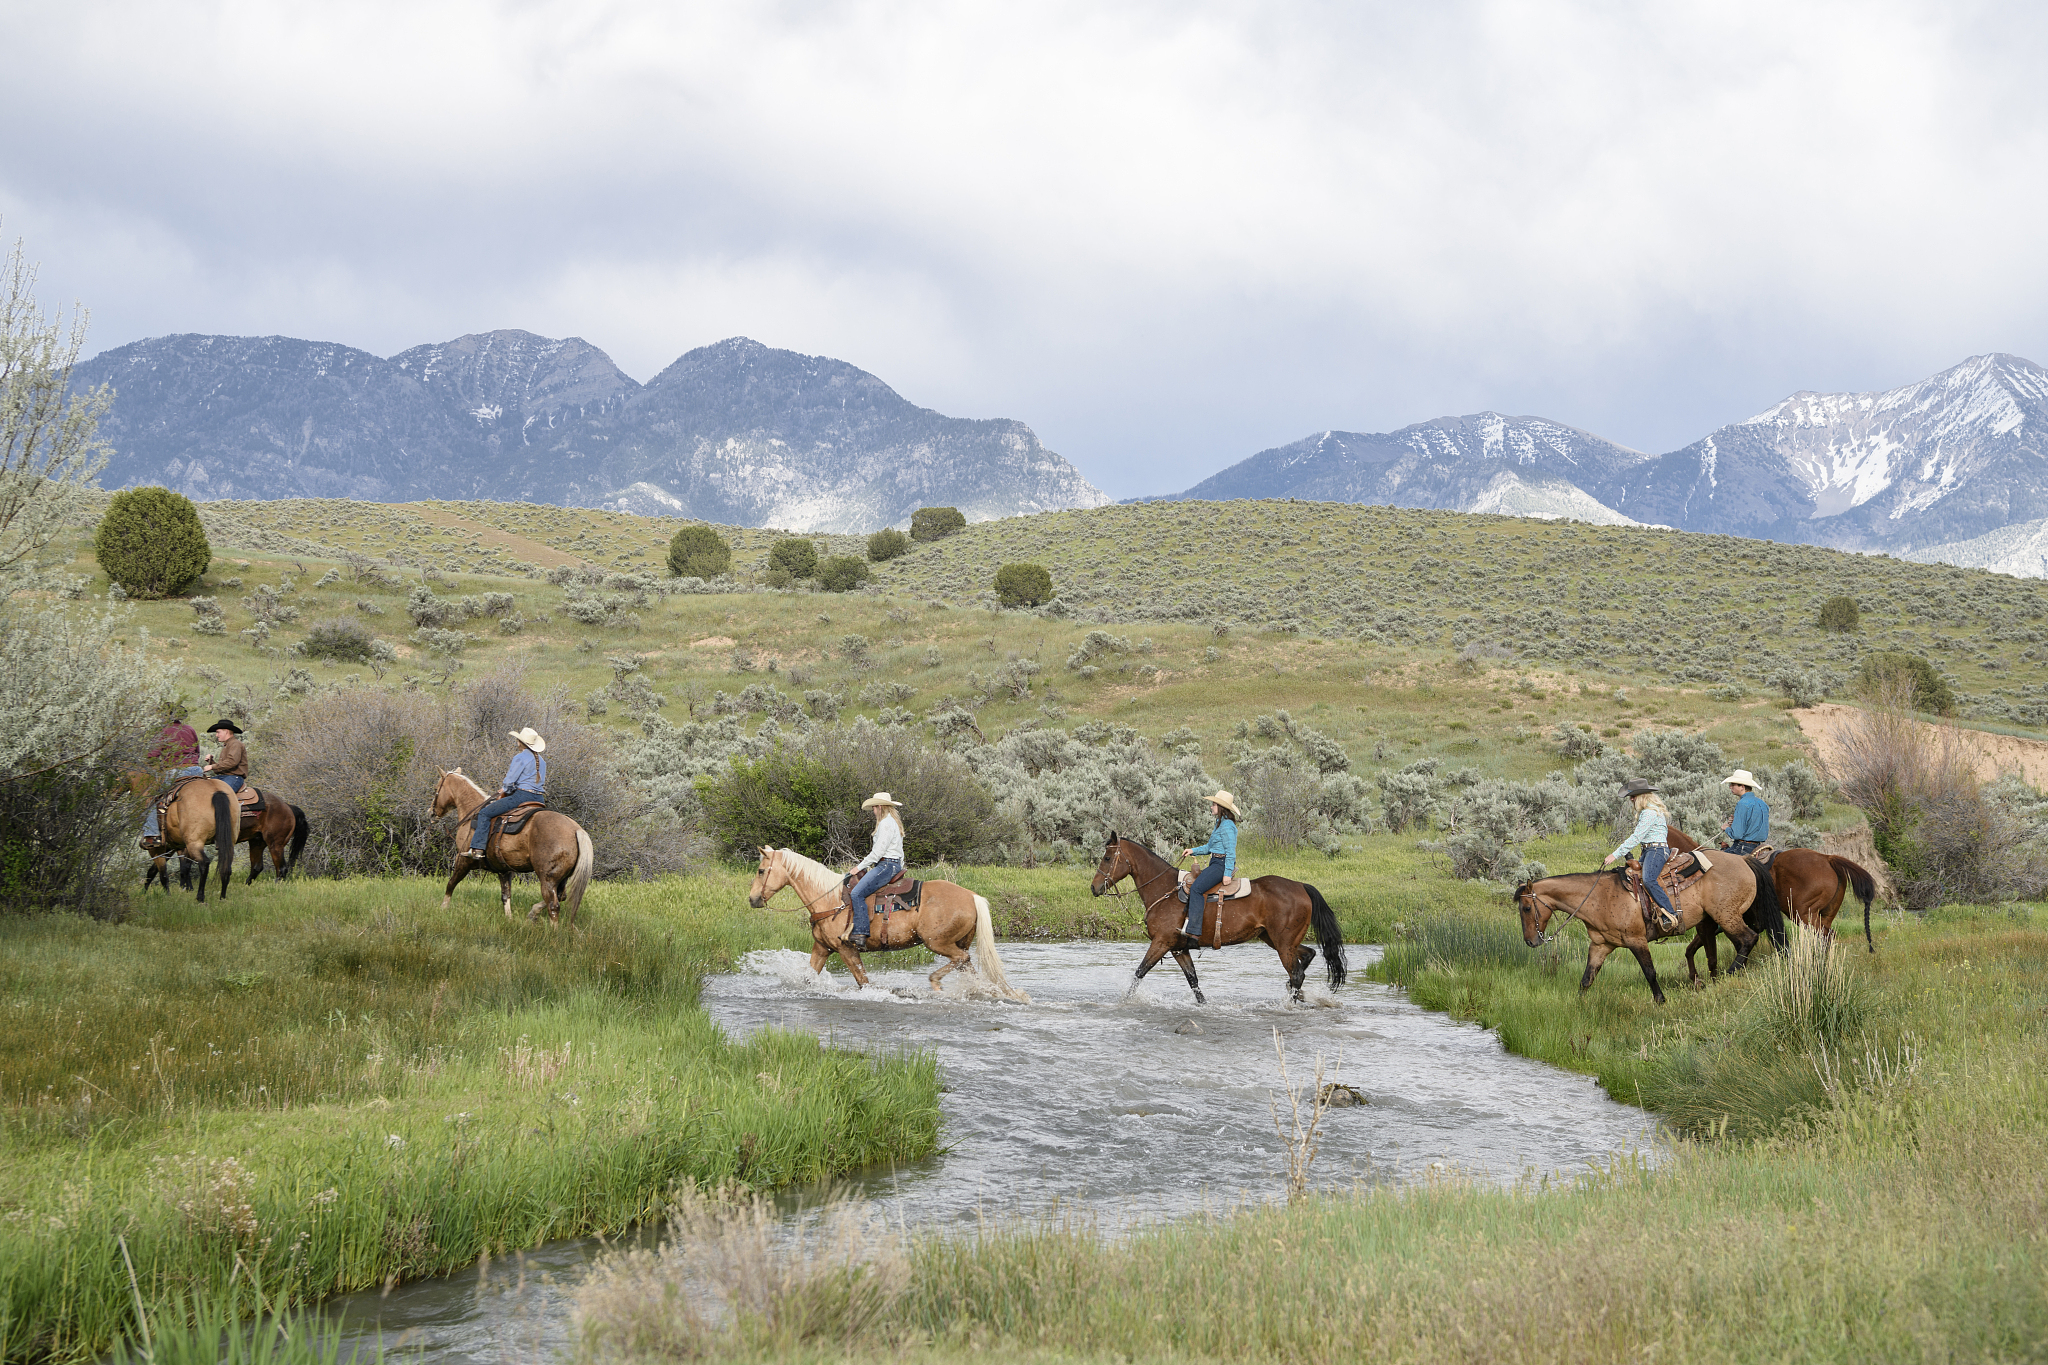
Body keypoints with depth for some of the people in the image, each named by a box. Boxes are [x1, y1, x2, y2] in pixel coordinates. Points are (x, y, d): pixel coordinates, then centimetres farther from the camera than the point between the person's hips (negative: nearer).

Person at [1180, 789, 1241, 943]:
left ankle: (1194, 932, -33)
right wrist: (1193, 851, 15)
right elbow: (1210, 847, 26)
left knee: (1196, 888, -25)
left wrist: (1227, 873, -24)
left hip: (1221, 865, -11)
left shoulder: (1227, 826, -13)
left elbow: (1230, 852, -19)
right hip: (1215, 863, 11)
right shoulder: (1220, 824, 19)